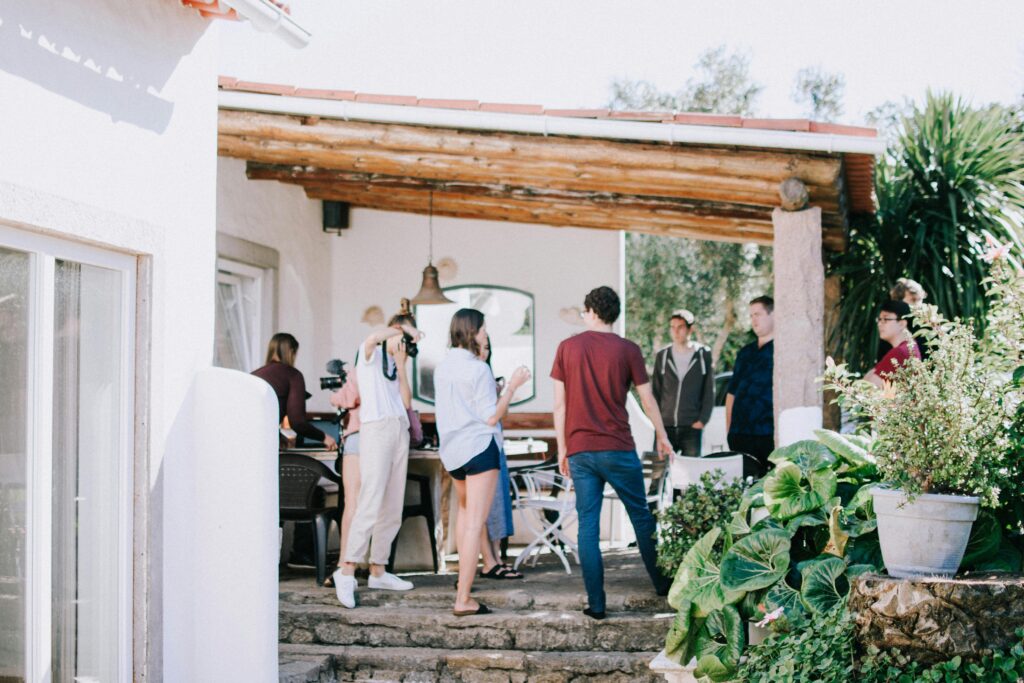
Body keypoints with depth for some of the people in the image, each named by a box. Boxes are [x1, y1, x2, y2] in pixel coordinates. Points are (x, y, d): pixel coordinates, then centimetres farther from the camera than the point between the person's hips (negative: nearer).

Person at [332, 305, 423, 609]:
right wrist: (404, 329, -12)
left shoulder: (395, 363, 21)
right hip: (376, 428, -8)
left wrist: (401, 364, 3)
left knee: (393, 508, 5)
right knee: (371, 504, -18)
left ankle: (378, 571, 11)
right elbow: (373, 339, -23)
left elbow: (406, 401, 9)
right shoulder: (370, 354, 3)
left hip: (399, 430, 8)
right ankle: (347, 571, -19)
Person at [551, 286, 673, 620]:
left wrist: (562, 449, 9)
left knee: (588, 524, 3)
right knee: (641, 515, 13)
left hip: (579, 449, 1)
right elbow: (648, 400, 4)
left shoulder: (567, 348, 3)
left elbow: (559, 404, 2)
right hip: (618, 448, -1)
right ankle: (662, 583, 26)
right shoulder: (627, 350, -2)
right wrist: (662, 437, 19)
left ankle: (596, 603, 1)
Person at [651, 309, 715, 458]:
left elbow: (709, 392, 3)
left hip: (692, 427, -2)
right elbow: (655, 391, 11)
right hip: (665, 426, 2)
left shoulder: (703, 355, 2)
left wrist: (702, 420, -5)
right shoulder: (662, 356, 7)